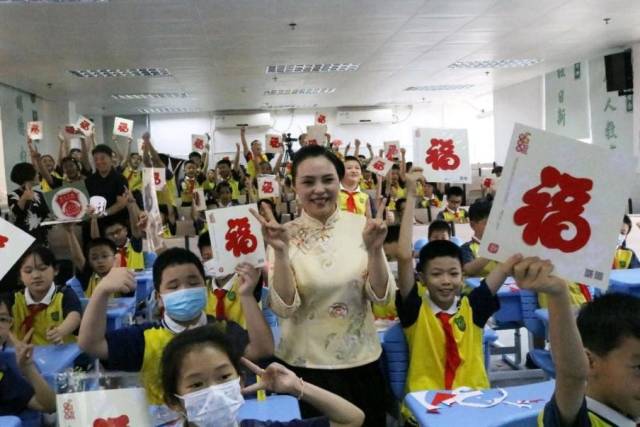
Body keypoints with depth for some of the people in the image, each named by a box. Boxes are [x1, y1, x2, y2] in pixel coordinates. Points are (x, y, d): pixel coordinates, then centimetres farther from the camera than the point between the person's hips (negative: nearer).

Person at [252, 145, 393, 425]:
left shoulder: (361, 225, -6)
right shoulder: (284, 235, -9)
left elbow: (381, 297, -7)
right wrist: (281, 253, -26)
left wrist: (374, 249, -22)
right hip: (305, 364, -2)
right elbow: (283, 308, -15)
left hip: (362, 360, 2)